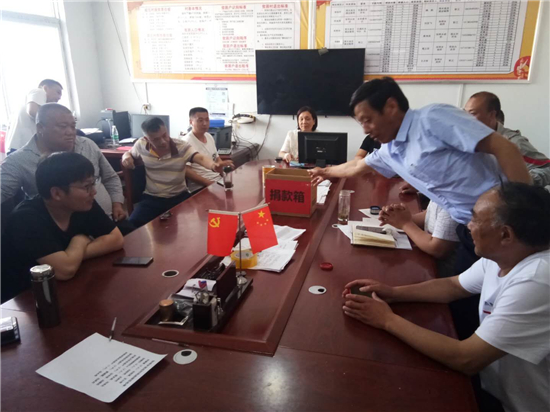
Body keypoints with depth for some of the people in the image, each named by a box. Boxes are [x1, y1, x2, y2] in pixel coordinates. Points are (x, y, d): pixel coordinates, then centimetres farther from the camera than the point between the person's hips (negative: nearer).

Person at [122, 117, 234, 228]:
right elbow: (129, 153, 18)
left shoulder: (181, 146, -11)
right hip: (152, 197, 1)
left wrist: (213, 165, -53)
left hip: (179, 196, -1)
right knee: (133, 225, -23)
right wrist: (126, 157, -9)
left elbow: (201, 158, -28)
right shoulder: (141, 145, -4)